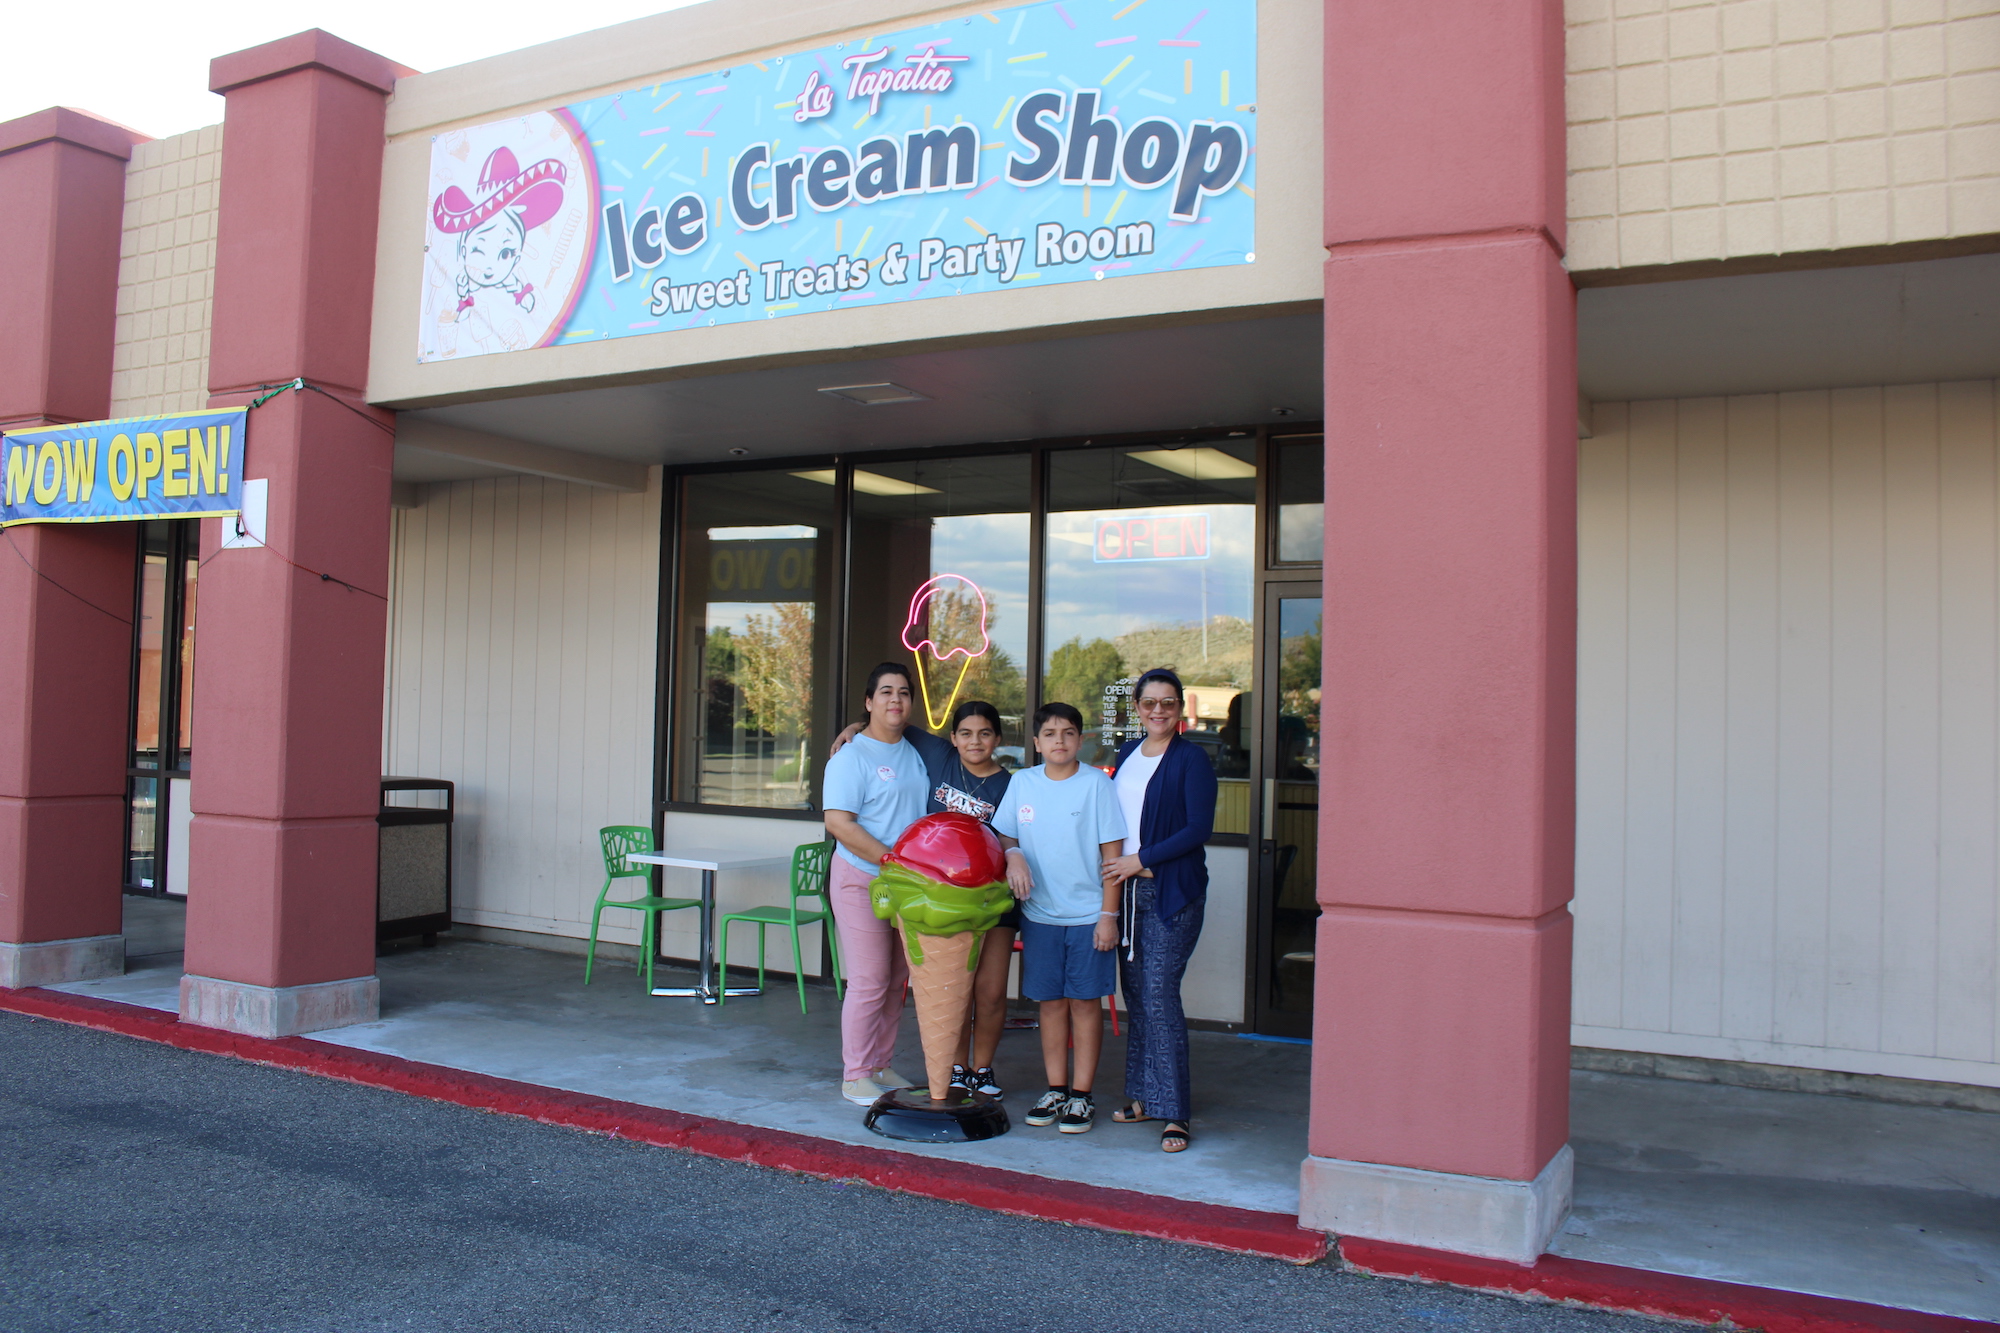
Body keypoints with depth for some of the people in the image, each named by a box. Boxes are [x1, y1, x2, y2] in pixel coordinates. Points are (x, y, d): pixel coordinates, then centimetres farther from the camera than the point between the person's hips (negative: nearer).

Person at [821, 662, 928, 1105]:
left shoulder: (917, 753, 12)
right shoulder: (852, 756, -8)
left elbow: (931, 812, 22)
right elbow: (838, 823, -17)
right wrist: (890, 859, -22)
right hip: (861, 880, -6)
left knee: (897, 980, 11)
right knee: (869, 981, -5)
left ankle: (881, 1066, 23)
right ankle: (856, 1076, 7)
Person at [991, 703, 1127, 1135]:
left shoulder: (1096, 783, -6)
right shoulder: (1022, 783, 4)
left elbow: (1112, 852, -6)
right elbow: (1003, 834, 12)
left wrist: (1109, 914, -9)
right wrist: (1013, 855, -12)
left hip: (1088, 915, -3)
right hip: (1039, 913, 3)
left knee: (1085, 1001, 3)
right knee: (1050, 1001, 9)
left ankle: (1082, 1095, 12)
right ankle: (1056, 1089, 21)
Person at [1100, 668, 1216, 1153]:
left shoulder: (1191, 759, -6)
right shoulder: (1127, 754, 13)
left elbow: (1199, 828, -12)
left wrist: (1141, 860, -14)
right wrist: (1114, 867, 6)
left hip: (1172, 892, -6)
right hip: (1128, 889, 6)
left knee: (1159, 995, -10)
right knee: (1135, 993, 9)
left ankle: (1175, 1112, -4)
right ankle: (1144, 1096, 21)